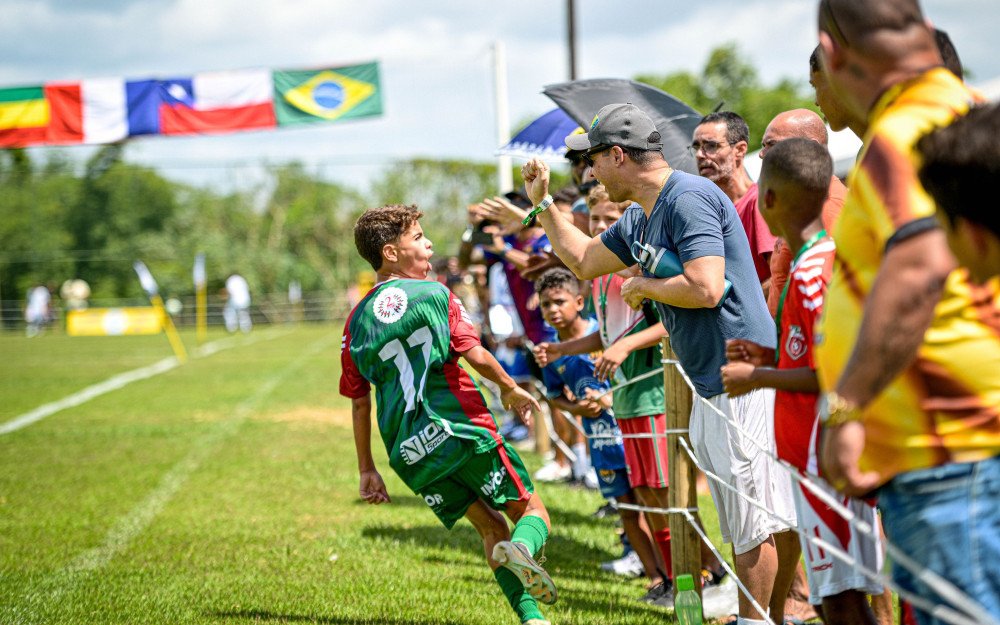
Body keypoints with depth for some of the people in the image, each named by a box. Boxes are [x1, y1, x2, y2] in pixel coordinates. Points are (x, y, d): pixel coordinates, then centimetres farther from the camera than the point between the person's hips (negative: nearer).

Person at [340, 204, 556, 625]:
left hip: (410, 454, 5)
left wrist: (367, 470, 17)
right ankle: (522, 548, -29)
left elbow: (359, 404, 13)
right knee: (531, 510, 6)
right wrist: (510, 389, 8)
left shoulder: (356, 322, 12)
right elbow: (475, 355, -9)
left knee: (490, 527, 15)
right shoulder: (434, 294, 0)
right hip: (461, 427, -4)